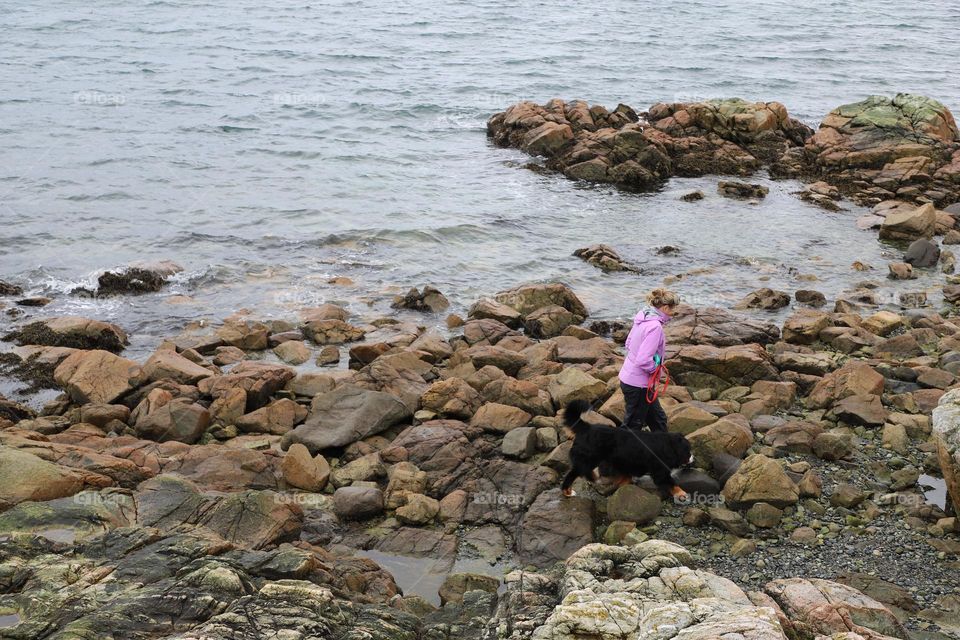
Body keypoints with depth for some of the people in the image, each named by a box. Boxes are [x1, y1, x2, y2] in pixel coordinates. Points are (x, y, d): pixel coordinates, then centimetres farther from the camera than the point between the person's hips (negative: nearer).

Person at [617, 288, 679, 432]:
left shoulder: (642, 319, 3)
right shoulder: (655, 326, -25)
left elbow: (629, 343, 16)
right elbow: (644, 360, -31)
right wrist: (655, 368, -11)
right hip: (638, 385, -10)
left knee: (658, 418, 22)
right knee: (632, 426, 5)